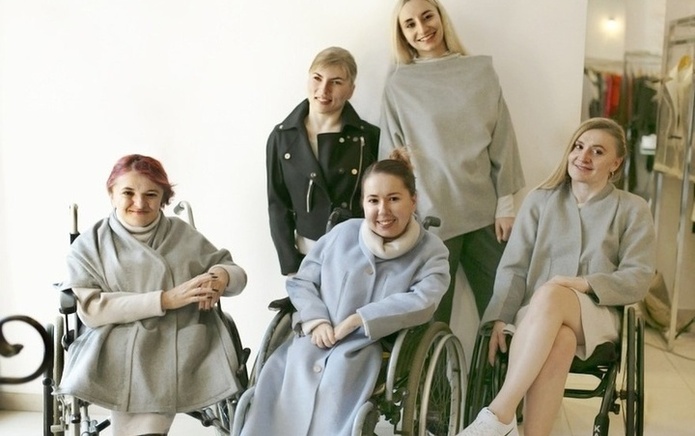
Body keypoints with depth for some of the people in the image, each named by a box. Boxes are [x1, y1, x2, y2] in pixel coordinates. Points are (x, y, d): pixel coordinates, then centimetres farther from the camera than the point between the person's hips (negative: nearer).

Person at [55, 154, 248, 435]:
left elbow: (237, 273, 16)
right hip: (125, 355, 0)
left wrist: (221, 275, -9)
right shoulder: (89, 245, 8)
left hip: (183, 351, 1)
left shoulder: (182, 233, 14)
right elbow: (90, 308, -6)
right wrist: (165, 300, -14)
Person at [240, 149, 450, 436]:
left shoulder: (431, 251, 6)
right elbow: (300, 281, 15)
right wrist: (316, 320, -4)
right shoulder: (342, 234, 12)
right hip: (315, 342, 3)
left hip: (370, 349, -2)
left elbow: (422, 303, -10)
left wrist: (356, 321, -12)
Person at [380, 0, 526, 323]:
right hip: (430, 216, -1)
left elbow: (502, 139, 6)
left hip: (484, 211, 2)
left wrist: (505, 203, 3)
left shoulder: (480, 70, 6)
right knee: (431, 317, 3)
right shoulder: (398, 84, 3)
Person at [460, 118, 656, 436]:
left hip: (596, 316, -1)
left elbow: (638, 279, 1)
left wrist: (585, 284, -15)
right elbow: (513, 267, 5)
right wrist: (499, 318, -10)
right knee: (559, 341, -38)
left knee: (550, 295, -38)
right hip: (537, 317, 1)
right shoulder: (539, 200, 12)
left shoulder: (633, 210, 9)